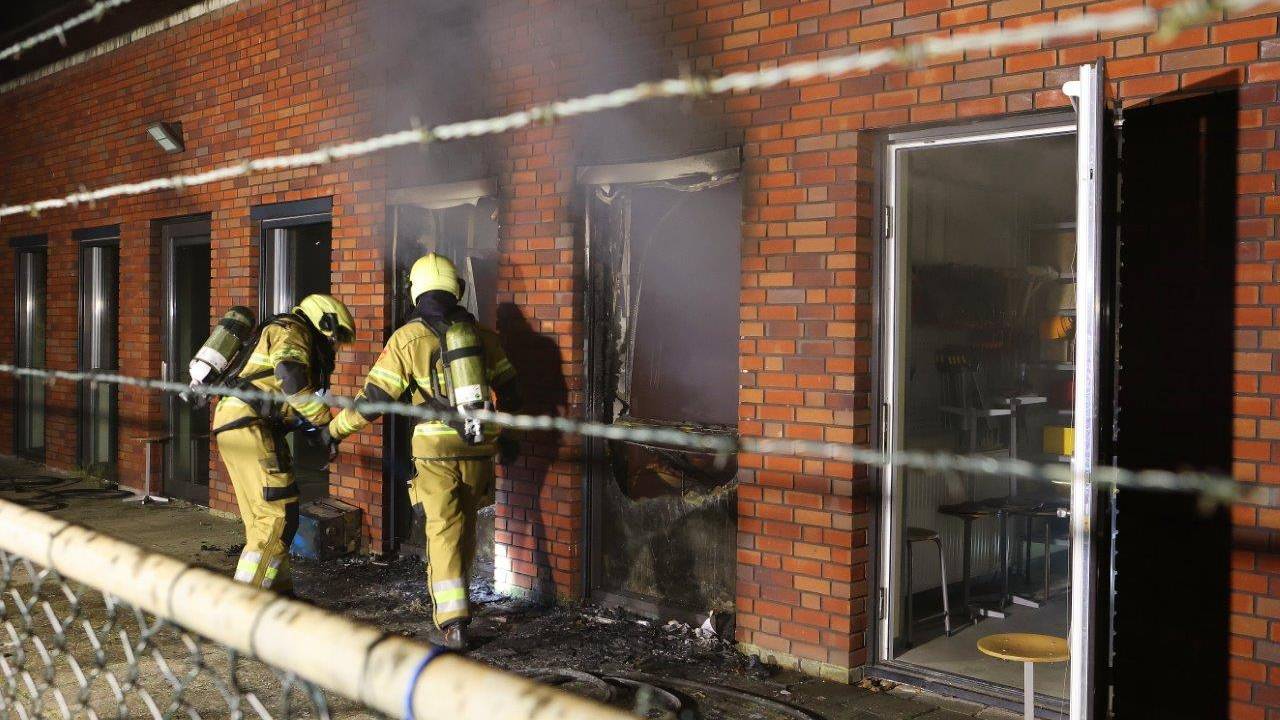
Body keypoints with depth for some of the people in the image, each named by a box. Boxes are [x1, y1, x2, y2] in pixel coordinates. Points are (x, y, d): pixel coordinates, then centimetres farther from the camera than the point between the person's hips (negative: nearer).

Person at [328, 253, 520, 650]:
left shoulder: (408, 338, -6)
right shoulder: (482, 334, 6)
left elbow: (374, 398, -6)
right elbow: (507, 392, 11)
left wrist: (336, 428, 7)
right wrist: (507, 435, 26)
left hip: (436, 452, -3)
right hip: (479, 449, 4)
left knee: (444, 532, 3)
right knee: (465, 528, 19)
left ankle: (453, 622, -4)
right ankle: (448, 598, 37)